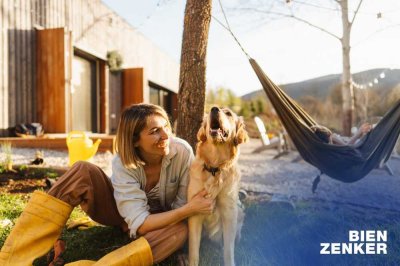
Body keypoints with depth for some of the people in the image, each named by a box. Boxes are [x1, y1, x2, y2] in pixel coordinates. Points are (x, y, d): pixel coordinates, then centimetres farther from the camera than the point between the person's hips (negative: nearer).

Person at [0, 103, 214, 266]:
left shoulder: (182, 152, -25)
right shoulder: (123, 163, -27)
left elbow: (183, 204, -13)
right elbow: (139, 223, -32)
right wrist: (189, 209, -38)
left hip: (165, 218, 1)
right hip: (120, 211, -1)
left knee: (181, 230, -36)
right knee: (82, 171, -28)